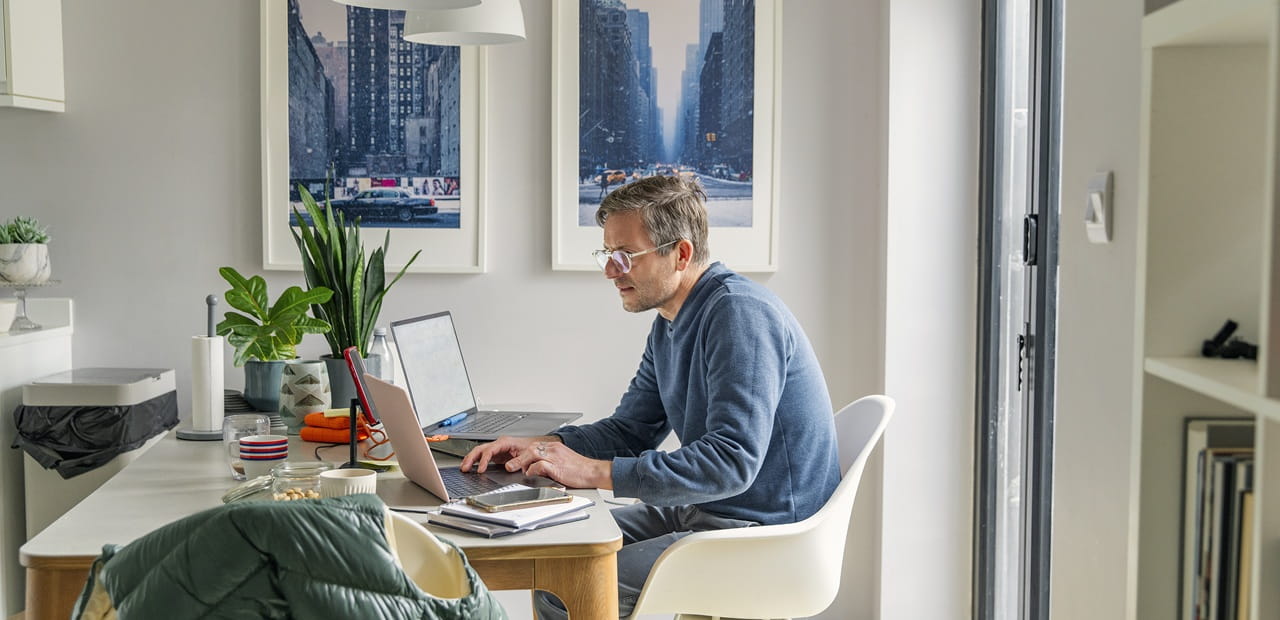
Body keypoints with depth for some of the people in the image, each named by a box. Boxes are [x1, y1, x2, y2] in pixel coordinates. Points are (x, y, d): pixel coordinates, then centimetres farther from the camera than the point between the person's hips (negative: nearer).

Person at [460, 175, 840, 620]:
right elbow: (630, 430, 16)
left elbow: (733, 460, -30)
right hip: (701, 512, 10)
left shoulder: (741, 314, -21)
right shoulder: (669, 326, 11)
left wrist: (594, 472, -31)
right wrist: (540, 446, -2)